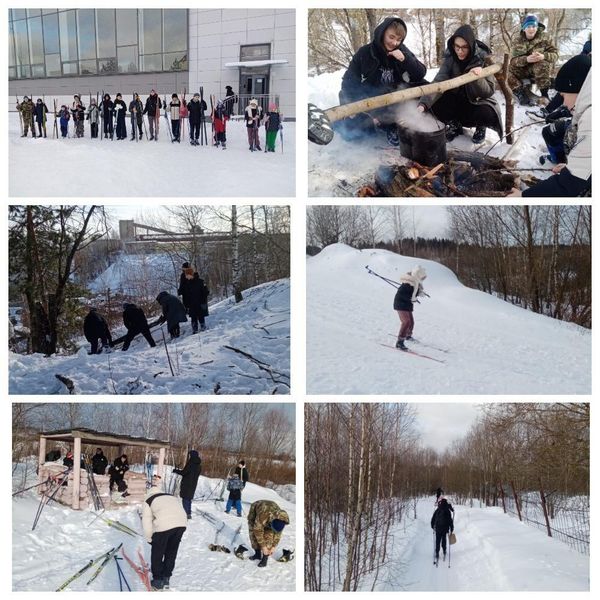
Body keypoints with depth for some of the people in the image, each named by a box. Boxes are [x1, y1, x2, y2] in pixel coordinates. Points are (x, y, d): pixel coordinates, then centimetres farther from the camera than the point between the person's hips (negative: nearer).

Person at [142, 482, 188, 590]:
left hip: (164, 525, -5)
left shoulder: (148, 500, 21)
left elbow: (147, 522, 15)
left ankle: (158, 581, 23)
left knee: (157, 553, 16)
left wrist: (149, 539, 26)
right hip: (182, 523, 5)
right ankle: (166, 578, 31)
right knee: (171, 552, 24)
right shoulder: (171, 497, 35)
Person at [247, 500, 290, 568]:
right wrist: (263, 546, -28)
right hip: (255, 511, -2)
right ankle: (257, 554, 10)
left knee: (268, 535, -14)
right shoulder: (262, 516, -45)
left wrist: (273, 547, -12)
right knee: (254, 533, -9)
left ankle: (265, 558, -10)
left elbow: (277, 533, -15)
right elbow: (258, 531, -34)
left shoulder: (281, 519, -30)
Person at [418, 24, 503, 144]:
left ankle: (480, 127, 5)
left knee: (488, 113, -34)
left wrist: (477, 78, -40)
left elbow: (489, 92, -20)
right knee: (436, 104, -26)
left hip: (477, 102, -2)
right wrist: (423, 104, -44)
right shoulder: (450, 57, -15)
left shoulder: (483, 59, -19)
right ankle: (455, 125, 5)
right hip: (456, 101, 2)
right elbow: (438, 82, -28)